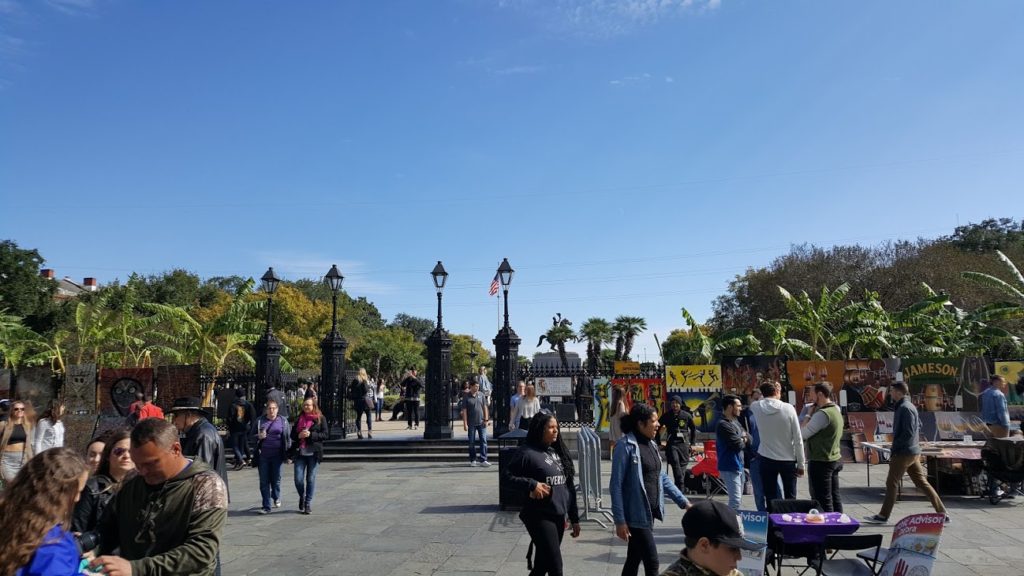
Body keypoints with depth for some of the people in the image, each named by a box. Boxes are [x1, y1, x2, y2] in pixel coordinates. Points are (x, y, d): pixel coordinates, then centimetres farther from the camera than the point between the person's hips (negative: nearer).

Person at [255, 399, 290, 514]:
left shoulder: (283, 421, 4)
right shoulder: (260, 421, 7)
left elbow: (288, 437, 6)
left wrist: (287, 453, 0)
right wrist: (259, 436, -11)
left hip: (277, 455, -1)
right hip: (263, 456, 1)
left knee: (276, 479, 7)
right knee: (264, 481, 1)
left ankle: (276, 497, 35)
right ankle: (266, 506, 8)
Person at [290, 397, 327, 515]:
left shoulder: (320, 419, 2)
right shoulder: (299, 419, 12)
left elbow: (325, 435, -4)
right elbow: (292, 435, 13)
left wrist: (311, 434, -16)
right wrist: (299, 435, -9)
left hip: (314, 453, -2)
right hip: (300, 453, 2)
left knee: (311, 479, 3)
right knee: (298, 479, -3)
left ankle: (308, 503, 15)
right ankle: (302, 497, 25)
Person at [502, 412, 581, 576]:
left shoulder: (558, 451, 11)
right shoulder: (527, 452, -11)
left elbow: (569, 486, 14)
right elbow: (506, 475, -11)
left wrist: (574, 518, 13)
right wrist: (532, 485, -21)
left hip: (559, 516, 7)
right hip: (540, 517, -7)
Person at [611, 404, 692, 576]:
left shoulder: (651, 445, 9)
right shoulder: (626, 446, -16)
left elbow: (662, 478, 18)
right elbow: (616, 486, -16)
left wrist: (683, 501, 14)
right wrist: (620, 520, -18)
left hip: (650, 512, 8)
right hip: (637, 514, -7)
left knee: (634, 560, 16)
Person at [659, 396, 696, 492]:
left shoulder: (686, 415, 3)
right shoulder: (666, 416, 2)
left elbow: (693, 429, 15)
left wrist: (692, 443, 11)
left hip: (684, 444, 1)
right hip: (672, 443, -1)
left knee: (683, 464, 3)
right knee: (675, 462, -17)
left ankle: (679, 485, 15)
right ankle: (680, 486, -19)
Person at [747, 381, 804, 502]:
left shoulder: (756, 407, -7)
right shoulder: (788, 409, -11)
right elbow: (798, 439, -8)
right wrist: (800, 463, -1)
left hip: (767, 460, 1)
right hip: (788, 460, -1)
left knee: (771, 498, 8)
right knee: (790, 498, 11)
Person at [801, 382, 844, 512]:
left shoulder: (823, 414, -20)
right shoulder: (836, 410, 12)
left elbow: (803, 434, -22)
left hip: (820, 462, -10)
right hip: (835, 459, 10)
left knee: (823, 500, -3)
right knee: (834, 497, 14)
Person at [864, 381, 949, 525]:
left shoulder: (905, 408, -17)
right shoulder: (909, 406, 13)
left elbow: (908, 432, -23)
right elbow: (918, 426, 22)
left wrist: (894, 447, -15)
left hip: (904, 452, -9)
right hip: (914, 451, 9)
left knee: (891, 483, -1)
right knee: (921, 482, 12)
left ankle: (883, 516, 5)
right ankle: (942, 514, 14)